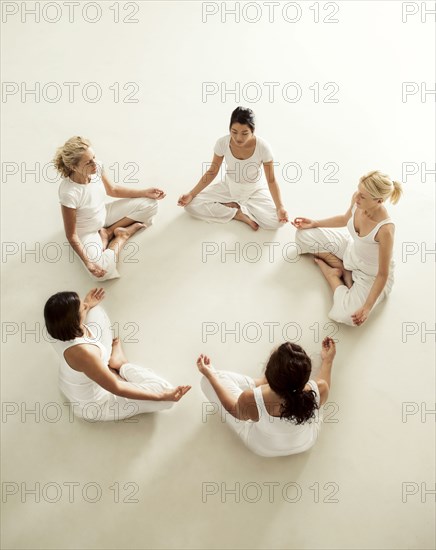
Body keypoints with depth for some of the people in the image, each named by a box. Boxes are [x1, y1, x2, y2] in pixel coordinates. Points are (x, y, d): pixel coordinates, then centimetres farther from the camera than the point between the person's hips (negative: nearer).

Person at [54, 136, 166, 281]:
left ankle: (108, 232, 1)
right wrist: (87, 262, -33)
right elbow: (71, 235, -26)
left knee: (149, 204, -1)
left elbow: (112, 190, 3)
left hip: (104, 215, 6)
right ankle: (122, 235, 0)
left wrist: (145, 192, 1)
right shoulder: (69, 193, -37)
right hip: (86, 232, -6)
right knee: (102, 272, -28)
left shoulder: (97, 168, -20)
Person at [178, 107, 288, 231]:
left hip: (254, 191, -1)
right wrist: (191, 194, -17)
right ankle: (239, 214, -11)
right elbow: (212, 172, -9)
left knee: (275, 221, -26)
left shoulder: (262, 147, -28)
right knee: (191, 205, -17)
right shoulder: (222, 143, -23)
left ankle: (233, 206, -4)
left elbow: (271, 180, -20)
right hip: (229, 187, 1)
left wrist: (280, 207, -34)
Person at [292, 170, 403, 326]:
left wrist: (367, 307, -25)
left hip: (371, 276, -6)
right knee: (303, 234, 2)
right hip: (351, 250, 6)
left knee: (346, 316, -25)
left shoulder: (385, 229, -39)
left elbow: (383, 275, -27)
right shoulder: (357, 199, -22)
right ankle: (343, 269, 3)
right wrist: (315, 223, 5)